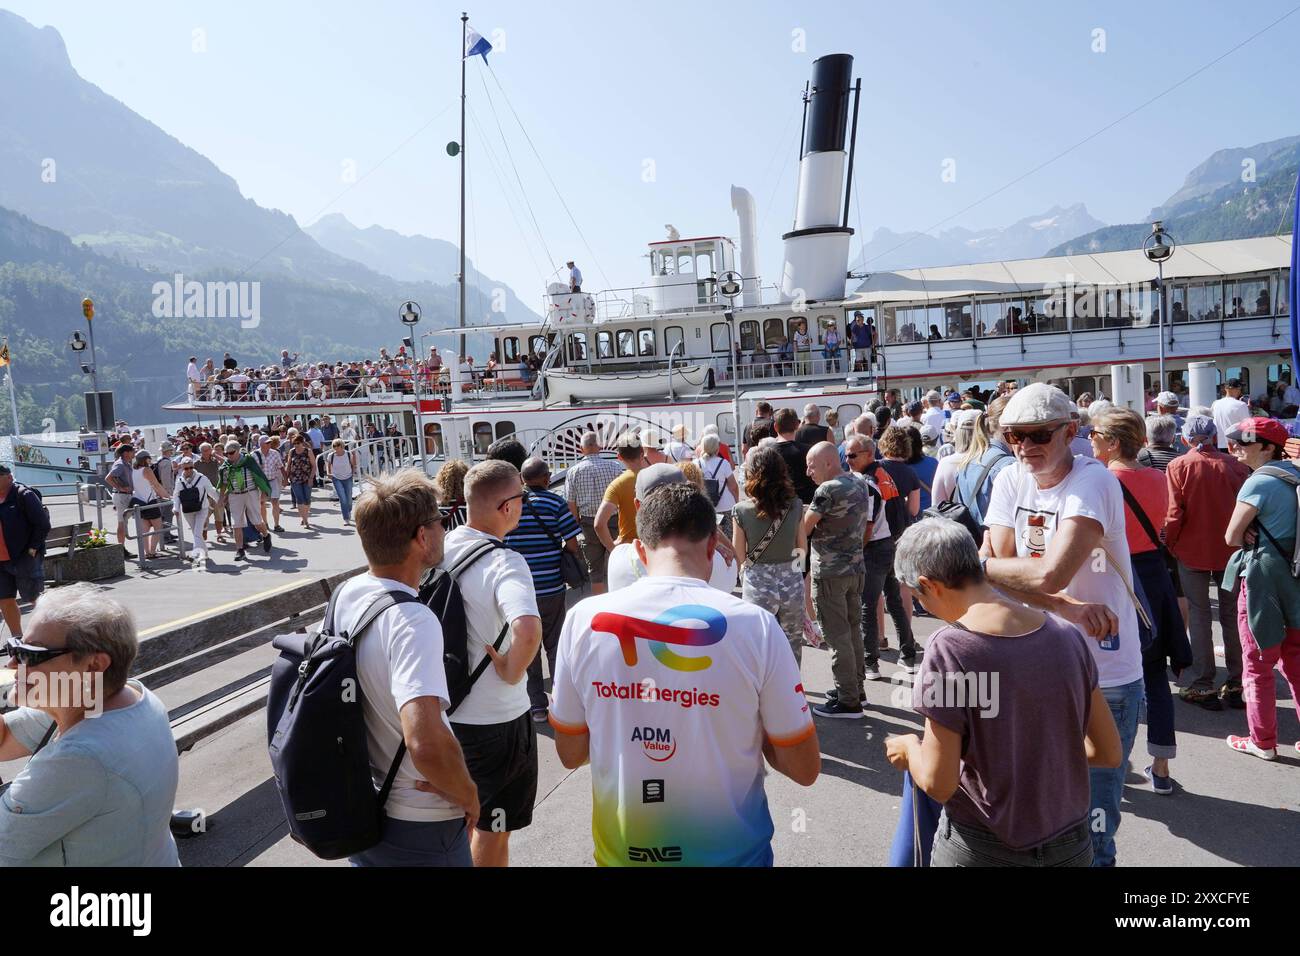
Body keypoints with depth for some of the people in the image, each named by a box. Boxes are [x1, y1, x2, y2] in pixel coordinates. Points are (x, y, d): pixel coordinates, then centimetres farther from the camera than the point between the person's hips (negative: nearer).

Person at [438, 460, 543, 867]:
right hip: (495, 719, -6)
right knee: (493, 829, 17)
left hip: (444, 708, 6)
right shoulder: (504, 562, -27)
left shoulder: (442, 548, -5)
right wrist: (512, 673, -25)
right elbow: (527, 631, -45)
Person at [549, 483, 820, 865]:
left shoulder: (583, 619, -13)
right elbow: (805, 769, -11)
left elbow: (570, 753, -2)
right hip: (730, 851, -1)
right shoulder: (754, 624, -19)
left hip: (621, 850, 2)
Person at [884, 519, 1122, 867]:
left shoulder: (949, 649, -21)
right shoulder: (1067, 636, -6)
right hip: (1072, 846, 5)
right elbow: (1110, 754, 3)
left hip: (984, 850, -4)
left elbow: (938, 784, -19)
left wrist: (910, 748, 0)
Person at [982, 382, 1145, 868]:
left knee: (1090, 833, 5)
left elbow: (1049, 575, -28)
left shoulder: (1092, 480, -17)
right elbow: (996, 566, -8)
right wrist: (1067, 607, -22)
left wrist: (973, 563, -14)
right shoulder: (1010, 480, 0)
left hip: (1104, 679, -5)